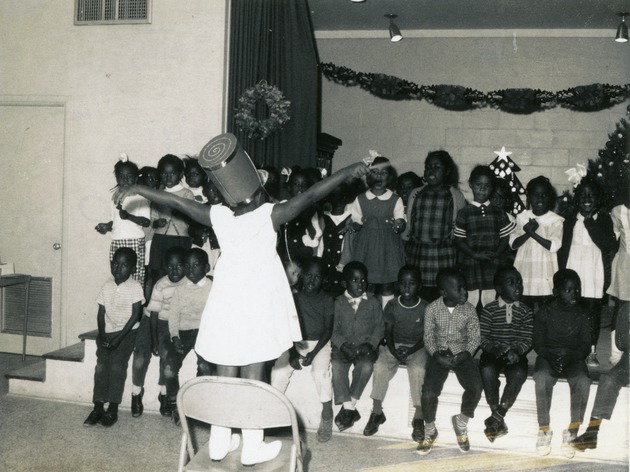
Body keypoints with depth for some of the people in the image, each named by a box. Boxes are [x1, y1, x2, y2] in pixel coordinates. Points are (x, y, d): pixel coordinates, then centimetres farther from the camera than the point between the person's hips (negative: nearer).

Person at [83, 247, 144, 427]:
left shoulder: (135, 287, -8)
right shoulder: (107, 286, 5)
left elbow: (135, 315, -11)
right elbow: (101, 313, 6)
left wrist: (119, 338, -16)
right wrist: (102, 335, -9)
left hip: (127, 331, -4)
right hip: (108, 331, 4)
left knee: (117, 364, -18)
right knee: (101, 364, -12)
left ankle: (113, 409, -11)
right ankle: (98, 407, -7)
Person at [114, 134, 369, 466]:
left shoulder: (218, 216, -6)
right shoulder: (271, 215, -15)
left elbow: (177, 202, 0)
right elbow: (309, 196, -19)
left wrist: (138, 189, 10)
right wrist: (346, 172, -16)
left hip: (225, 306, 4)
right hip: (257, 308, -3)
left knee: (224, 375, 11)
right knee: (253, 378, 2)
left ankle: (219, 443, 18)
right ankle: (252, 448, 9)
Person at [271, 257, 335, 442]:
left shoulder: (327, 300, 1)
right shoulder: (295, 298, 4)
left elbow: (328, 330, -6)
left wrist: (313, 353, -19)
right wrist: (292, 352, -16)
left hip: (319, 343, -2)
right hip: (295, 343, 2)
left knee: (321, 371, -31)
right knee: (278, 370, -24)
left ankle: (327, 415, -18)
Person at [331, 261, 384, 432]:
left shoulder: (373, 303, 10)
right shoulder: (338, 303, 7)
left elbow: (379, 328, 6)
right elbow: (334, 329, 2)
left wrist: (369, 344, -11)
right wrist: (343, 344, -14)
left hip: (366, 346, 0)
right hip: (343, 346, 0)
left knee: (366, 365, -32)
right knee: (337, 365, -30)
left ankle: (349, 407, -23)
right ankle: (349, 408, -25)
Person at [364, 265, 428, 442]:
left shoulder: (425, 307, -3)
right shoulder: (392, 306, 2)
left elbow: (426, 336, -4)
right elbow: (388, 331, 2)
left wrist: (409, 351, -18)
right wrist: (394, 351, -16)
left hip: (417, 347, -2)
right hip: (394, 346, 2)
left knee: (418, 369, -33)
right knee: (380, 366, -27)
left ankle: (418, 417, -24)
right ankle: (377, 412, -14)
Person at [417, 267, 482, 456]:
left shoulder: (469, 309, -1)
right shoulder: (432, 309, -3)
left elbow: (475, 337, 1)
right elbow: (429, 337, -1)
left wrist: (465, 354, -17)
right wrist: (437, 354, -19)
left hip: (462, 355, 1)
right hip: (439, 355, -1)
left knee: (476, 387, -25)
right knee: (429, 392, -24)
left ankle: (461, 421, 6)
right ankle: (430, 430, 5)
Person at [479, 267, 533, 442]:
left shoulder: (526, 312, 7)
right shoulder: (489, 310, 2)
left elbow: (527, 340, 2)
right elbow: (482, 337, 0)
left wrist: (516, 351, -19)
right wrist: (495, 349, -20)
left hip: (516, 355, 1)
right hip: (492, 354, -1)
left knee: (519, 374, -32)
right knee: (487, 370, -34)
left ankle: (496, 418, -21)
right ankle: (498, 420, -18)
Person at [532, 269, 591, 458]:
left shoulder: (582, 314, 6)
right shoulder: (545, 312, 2)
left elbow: (585, 345, 3)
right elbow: (538, 343, 1)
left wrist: (570, 358, -17)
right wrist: (551, 359, -19)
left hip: (573, 358, 1)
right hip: (548, 356, -1)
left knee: (583, 381, -33)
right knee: (542, 377, -35)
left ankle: (572, 432, -21)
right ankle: (544, 430, -23)